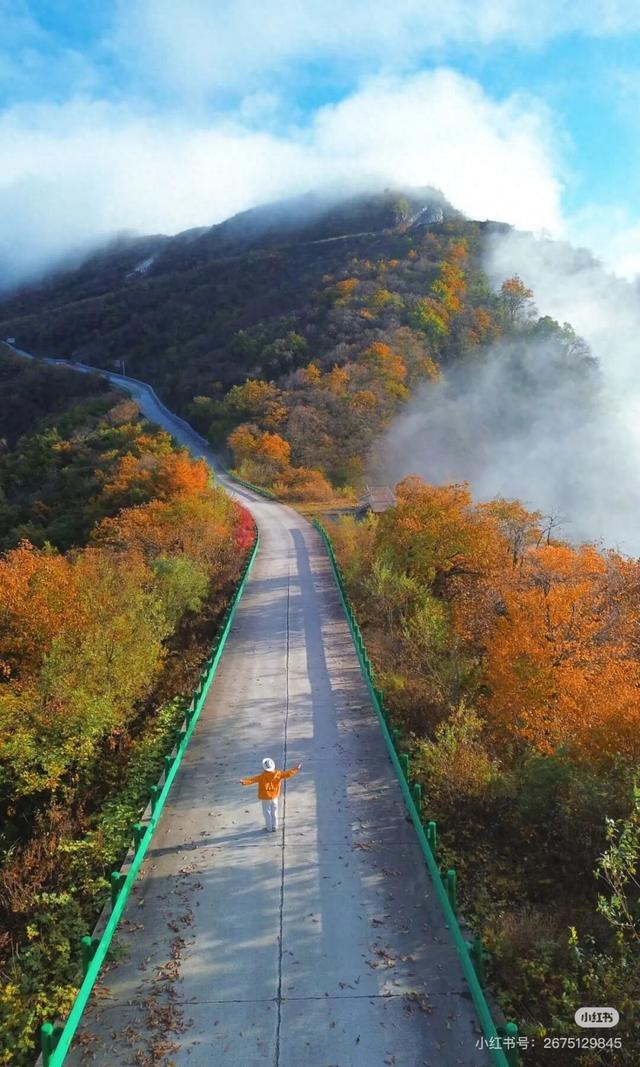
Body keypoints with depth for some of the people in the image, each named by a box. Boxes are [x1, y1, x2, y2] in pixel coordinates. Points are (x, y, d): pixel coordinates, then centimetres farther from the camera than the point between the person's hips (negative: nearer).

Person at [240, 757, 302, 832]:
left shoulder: (262, 776, -23)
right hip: (274, 796, 4)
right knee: (274, 812, 19)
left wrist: (244, 781, -40)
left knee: (267, 812, 12)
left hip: (266, 798, -4)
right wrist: (296, 769, 1)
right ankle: (274, 827, 28)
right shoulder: (278, 774, -13)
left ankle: (269, 828, 20)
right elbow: (288, 774, -9)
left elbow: (253, 780, -33)